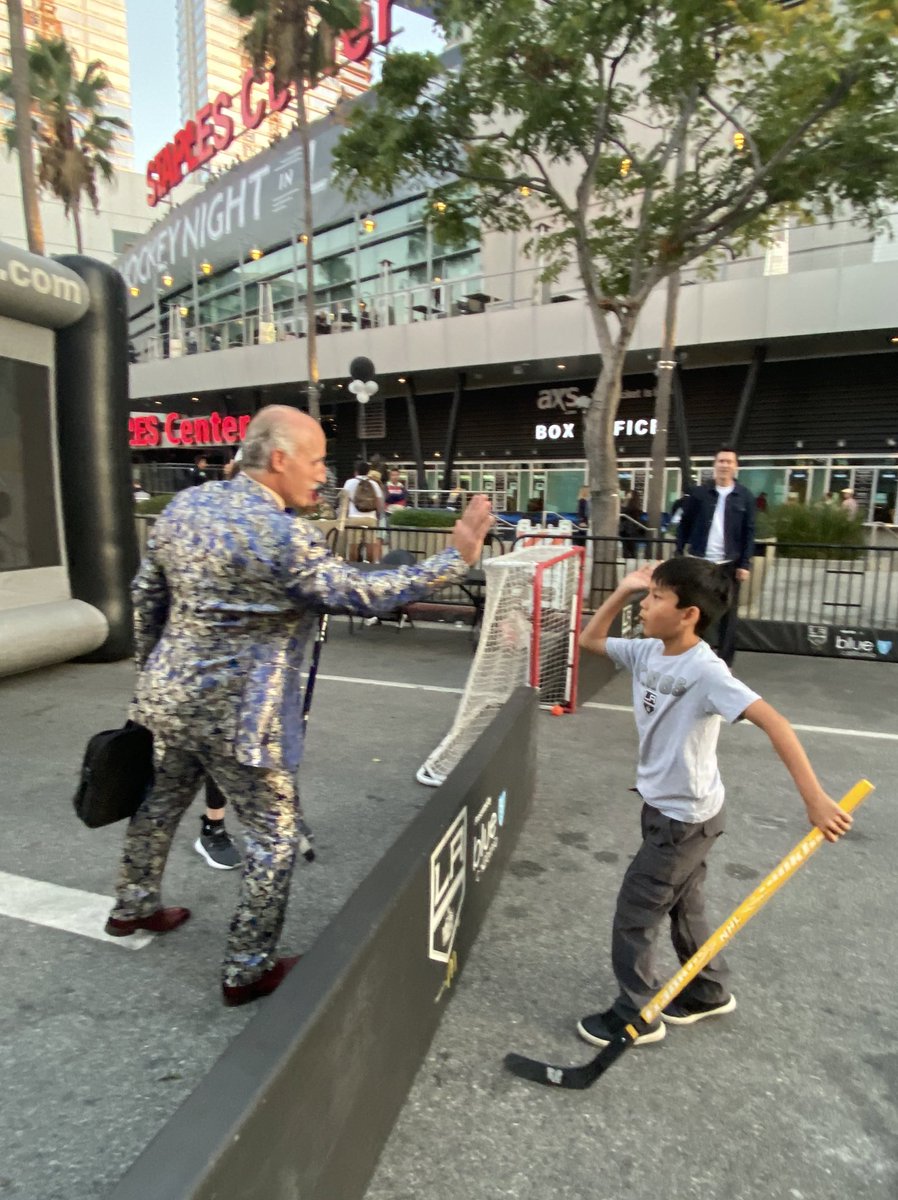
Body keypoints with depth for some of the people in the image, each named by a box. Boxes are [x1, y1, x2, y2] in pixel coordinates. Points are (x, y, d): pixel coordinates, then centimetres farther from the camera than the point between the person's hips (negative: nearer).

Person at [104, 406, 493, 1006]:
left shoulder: (185, 504, 2)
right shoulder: (287, 536, -23)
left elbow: (146, 595, 9)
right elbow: (363, 594, -22)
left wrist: (153, 666, 22)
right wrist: (457, 557, -17)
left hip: (167, 694, 9)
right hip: (234, 714, -8)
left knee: (162, 801, 30)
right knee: (277, 833, 11)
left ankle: (134, 905, 53)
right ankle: (249, 969, 25)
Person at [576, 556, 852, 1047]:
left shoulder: (704, 671, -28)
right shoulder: (646, 651, -4)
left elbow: (773, 722, -33)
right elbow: (590, 640, 6)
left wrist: (815, 799, -37)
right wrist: (623, 590, -5)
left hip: (687, 817, -8)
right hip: (663, 807, 8)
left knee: (634, 912, 6)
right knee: (683, 907, 25)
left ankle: (637, 1015, 27)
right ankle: (709, 992, 48)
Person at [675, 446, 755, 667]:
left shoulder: (745, 497, 2)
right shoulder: (698, 493, 2)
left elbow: (749, 533, 2)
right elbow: (684, 525, 5)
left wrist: (745, 564, -5)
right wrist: (678, 555, -1)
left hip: (730, 564, 0)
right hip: (699, 561, 0)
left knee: (727, 614, 6)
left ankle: (725, 661, 16)